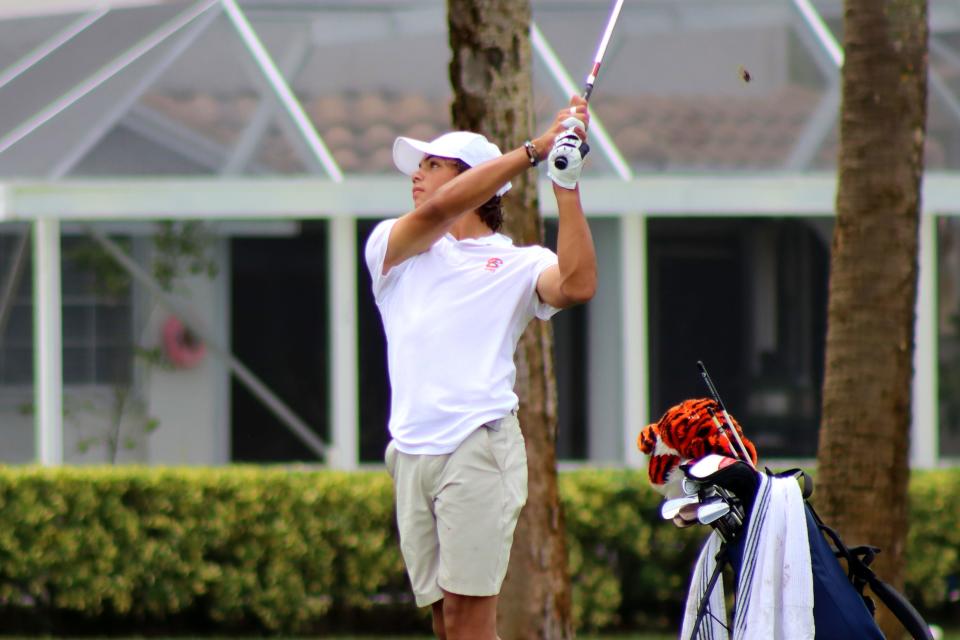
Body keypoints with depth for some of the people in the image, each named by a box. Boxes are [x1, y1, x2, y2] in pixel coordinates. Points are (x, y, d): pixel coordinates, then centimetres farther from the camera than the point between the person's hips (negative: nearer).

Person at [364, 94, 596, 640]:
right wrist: (534, 150, -4)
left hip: (479, 447, -4)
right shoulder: (391, 246, 18)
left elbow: (577, 286, -9)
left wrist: (567, 186, -9)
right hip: (412, 453, 4)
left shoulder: (518, 264, 11)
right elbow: (435, 212, -2)